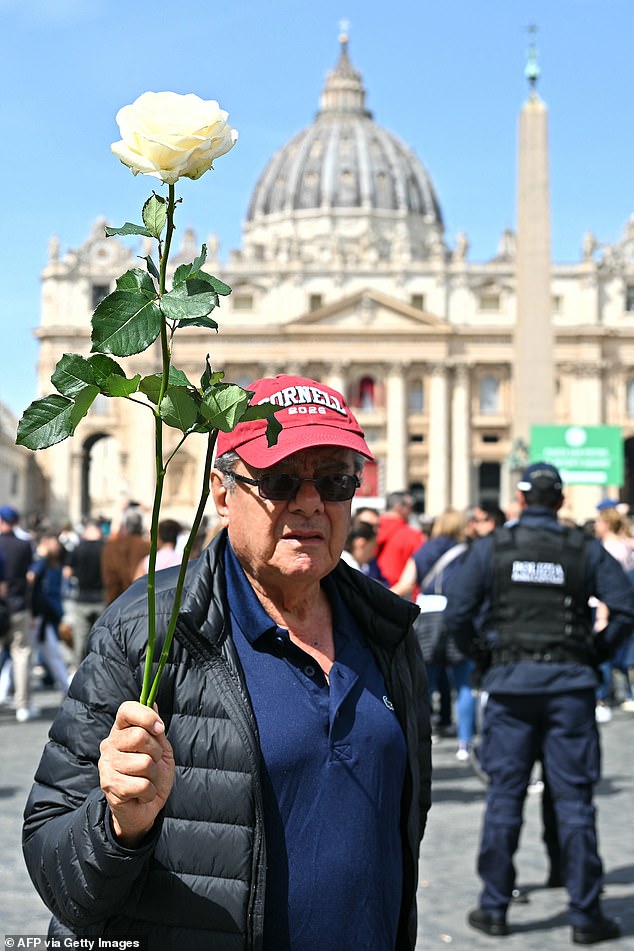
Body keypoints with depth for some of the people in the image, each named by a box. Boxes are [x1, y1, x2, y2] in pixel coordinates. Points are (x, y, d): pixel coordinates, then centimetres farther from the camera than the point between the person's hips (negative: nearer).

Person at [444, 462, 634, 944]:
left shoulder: (491, 547, 0)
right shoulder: (586, 549, 2)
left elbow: (457, 612, -4)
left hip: (511, 682, 0)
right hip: (570, 683, 0)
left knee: (504, 796, 8)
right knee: (574, 799, 4)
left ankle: (494, 907, 13)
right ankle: (586, 915, 8)